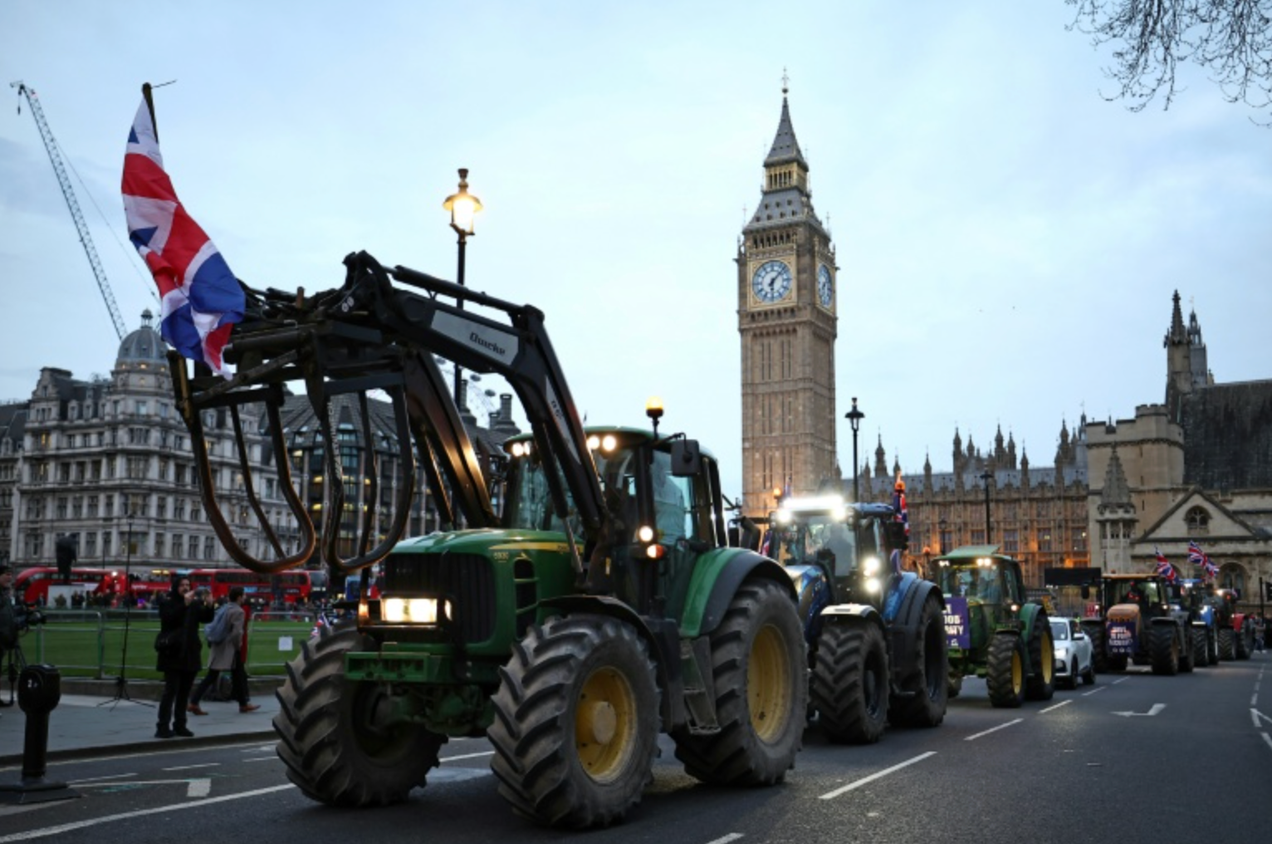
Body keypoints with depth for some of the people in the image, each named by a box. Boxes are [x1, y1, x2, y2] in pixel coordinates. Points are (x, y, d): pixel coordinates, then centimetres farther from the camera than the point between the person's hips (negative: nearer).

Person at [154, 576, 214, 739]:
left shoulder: (195, 603, 10)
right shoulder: (166, 602, -2)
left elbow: (206, 619, 3)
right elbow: (169, 618, -20)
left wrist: (209, 605, -15)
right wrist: (185, 604, -29)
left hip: (190, 653, 5)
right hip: (173, 653, -5)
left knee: (184, 692, 8)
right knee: (171, 690, -9)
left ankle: (179, 726, 13)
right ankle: (163, 727, -8)